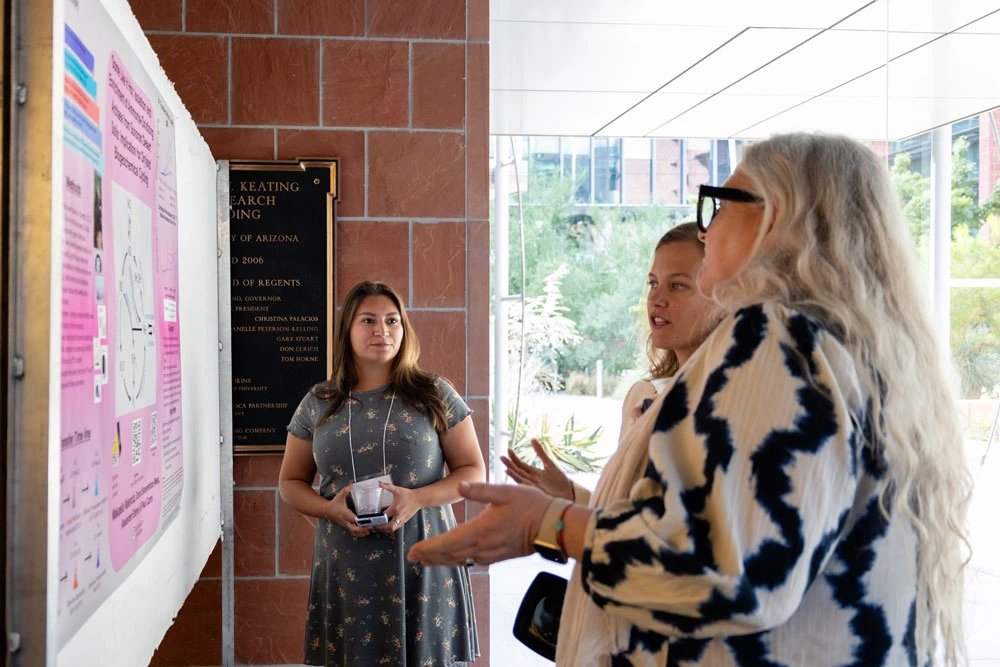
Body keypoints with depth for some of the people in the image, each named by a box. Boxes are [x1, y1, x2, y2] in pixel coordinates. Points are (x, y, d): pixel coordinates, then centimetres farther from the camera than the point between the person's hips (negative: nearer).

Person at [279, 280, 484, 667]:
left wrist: (417, 498, -14)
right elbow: (290, 482, 13)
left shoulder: (435, 396, 2)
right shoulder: (318, 404, 8)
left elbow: (474, 472, 3)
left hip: (421, 565, -1)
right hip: (347, 572, 1)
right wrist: (329, 509, -8)